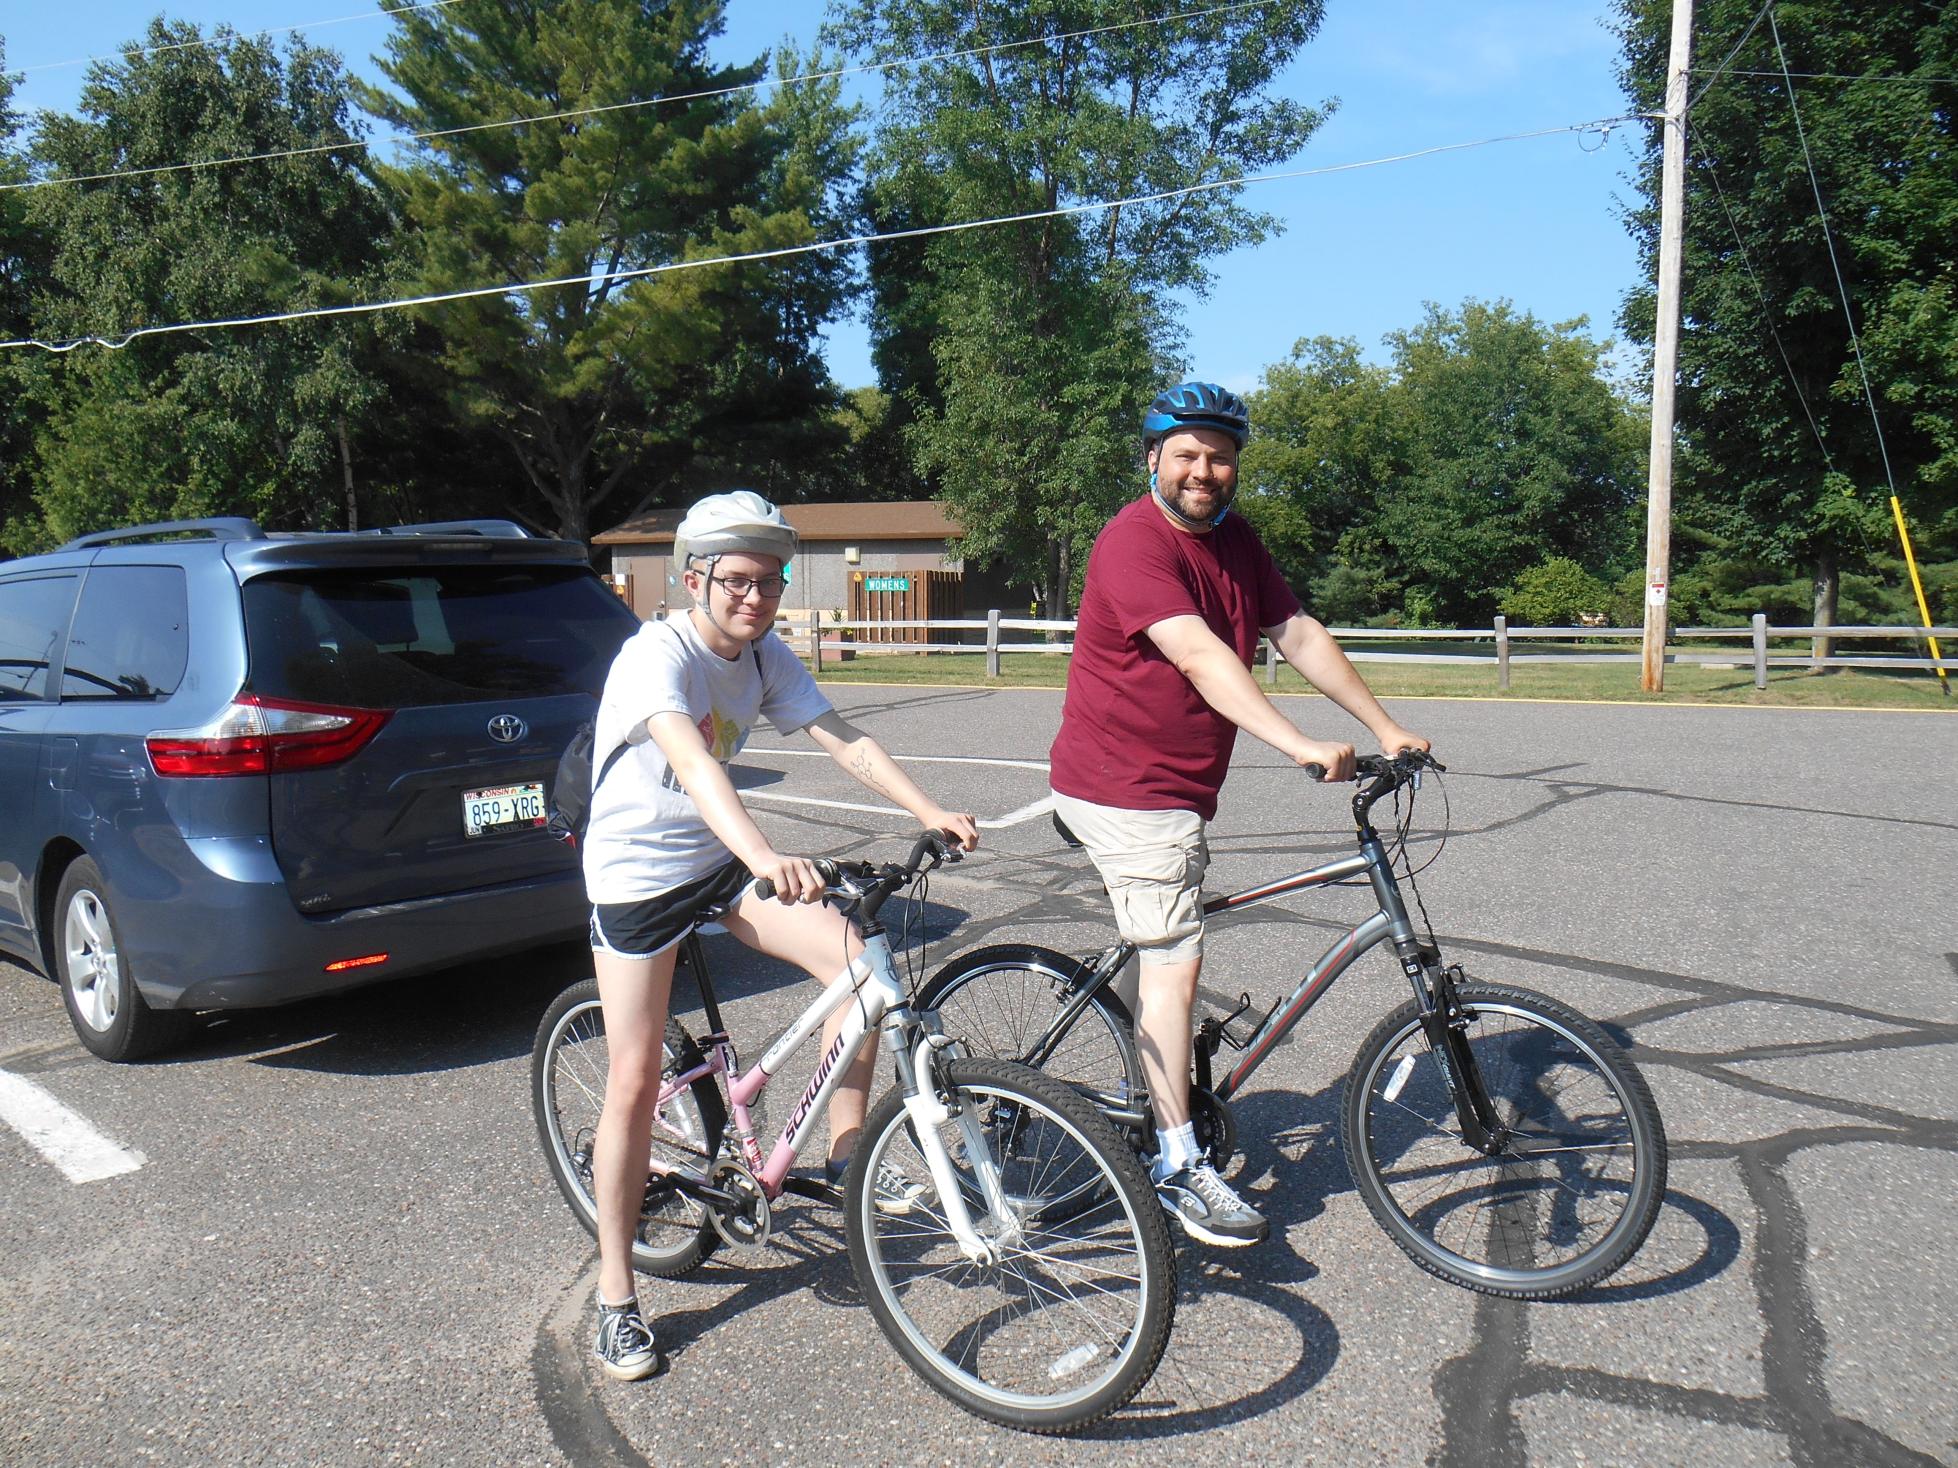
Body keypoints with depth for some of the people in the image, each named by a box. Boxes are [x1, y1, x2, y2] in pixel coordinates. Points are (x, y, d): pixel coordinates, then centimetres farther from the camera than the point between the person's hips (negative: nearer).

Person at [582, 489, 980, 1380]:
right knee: (634, 1081, -3)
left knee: (859, 963, -15)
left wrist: (933, 814, -23)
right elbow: (690, 759, -41)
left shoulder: (766, 657, -2)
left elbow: (844, 742, -10)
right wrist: (763, 855, -57)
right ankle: (616, 1297, 13)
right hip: (637, 869, -6)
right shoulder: (657, 654, -23)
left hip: (721, 858, 6)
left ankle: (844, 1150, 5)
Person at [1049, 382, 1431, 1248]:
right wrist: (1298, 745, -41)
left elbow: (1298, 636, 8)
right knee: (1173, 961, -9)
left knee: (1163, 955, 20)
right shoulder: (1134, 541, -19)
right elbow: (1198, 655, -32)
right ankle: (1179, 1167, 1)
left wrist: (1385, 727, 4)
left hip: (1172, 786, 9)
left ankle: (1151, 1104, 39)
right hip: (1127, 787, -9)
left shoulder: (1234, 541, 9)